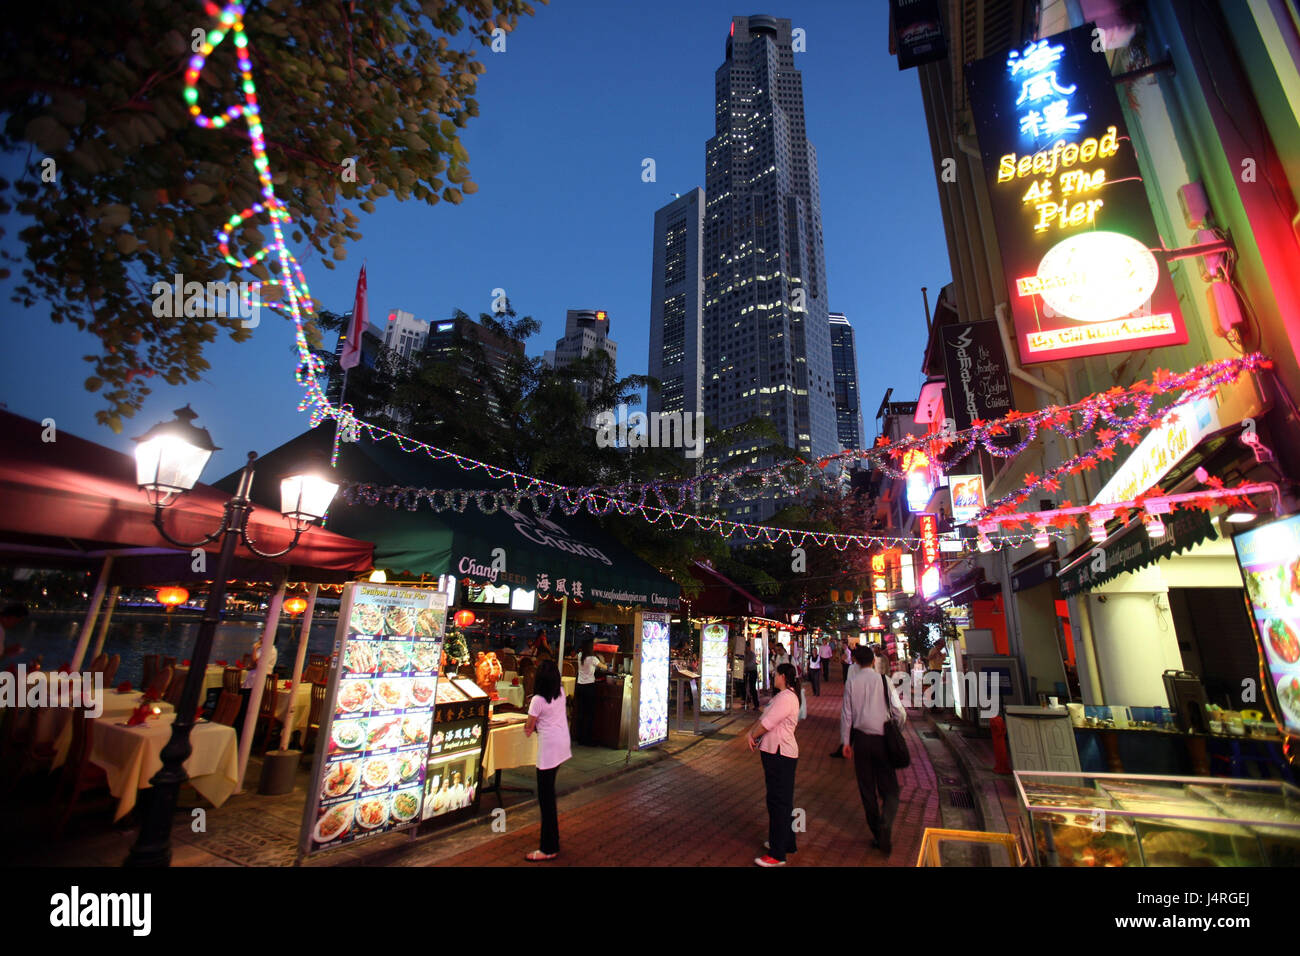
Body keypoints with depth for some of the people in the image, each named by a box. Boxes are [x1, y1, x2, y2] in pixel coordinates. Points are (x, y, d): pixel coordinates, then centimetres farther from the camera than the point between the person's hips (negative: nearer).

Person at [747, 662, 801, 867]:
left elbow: (767, 723, -23)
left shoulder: (786, 698, -22)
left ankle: (777, 854, 6)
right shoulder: (781, 696, 14)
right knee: (782, 800, 21)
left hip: (781, 755, -11)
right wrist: (751, 732, 1)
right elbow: (764, 717, 15)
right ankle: (786, 843, 35)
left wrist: (752, 736, -7)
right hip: (775, 752, 11)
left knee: (779, 801, -2)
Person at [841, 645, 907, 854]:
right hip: (882, 738, -1)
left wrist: (845, 741, 8)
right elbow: (899, 712, -7)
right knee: (889, 788, 8)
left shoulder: (851, 683, -3)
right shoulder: (884, 681, -8)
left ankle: (877, 835, 18)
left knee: (867, 789, 12)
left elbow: (846, 714, -1)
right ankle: (885, 825, -14)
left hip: (861, 738, 1)